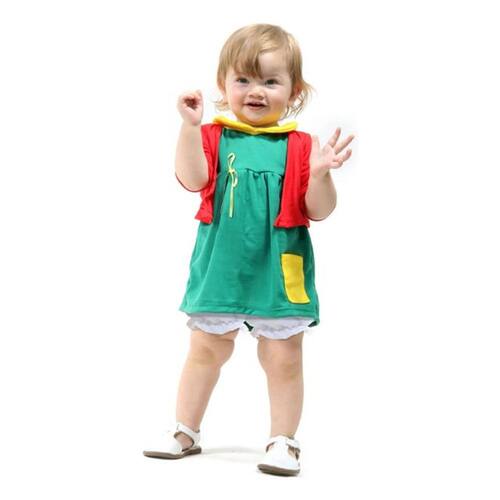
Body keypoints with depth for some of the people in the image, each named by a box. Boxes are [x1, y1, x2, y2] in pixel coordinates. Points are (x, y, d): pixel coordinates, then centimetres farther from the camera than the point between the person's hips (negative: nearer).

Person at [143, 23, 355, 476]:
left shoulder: (299, 147, -1)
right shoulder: (213, 137, 0)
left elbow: (320, 211, -3)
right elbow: (192, 179, -17)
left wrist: (320, 172, -22)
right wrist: (190, 125, -25)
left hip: (279, 270, -1)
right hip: (221, 265, 1)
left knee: (283, 357, 6)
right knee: (206, 350, 13)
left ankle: (283, 441, 19)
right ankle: (185, 432, 27)